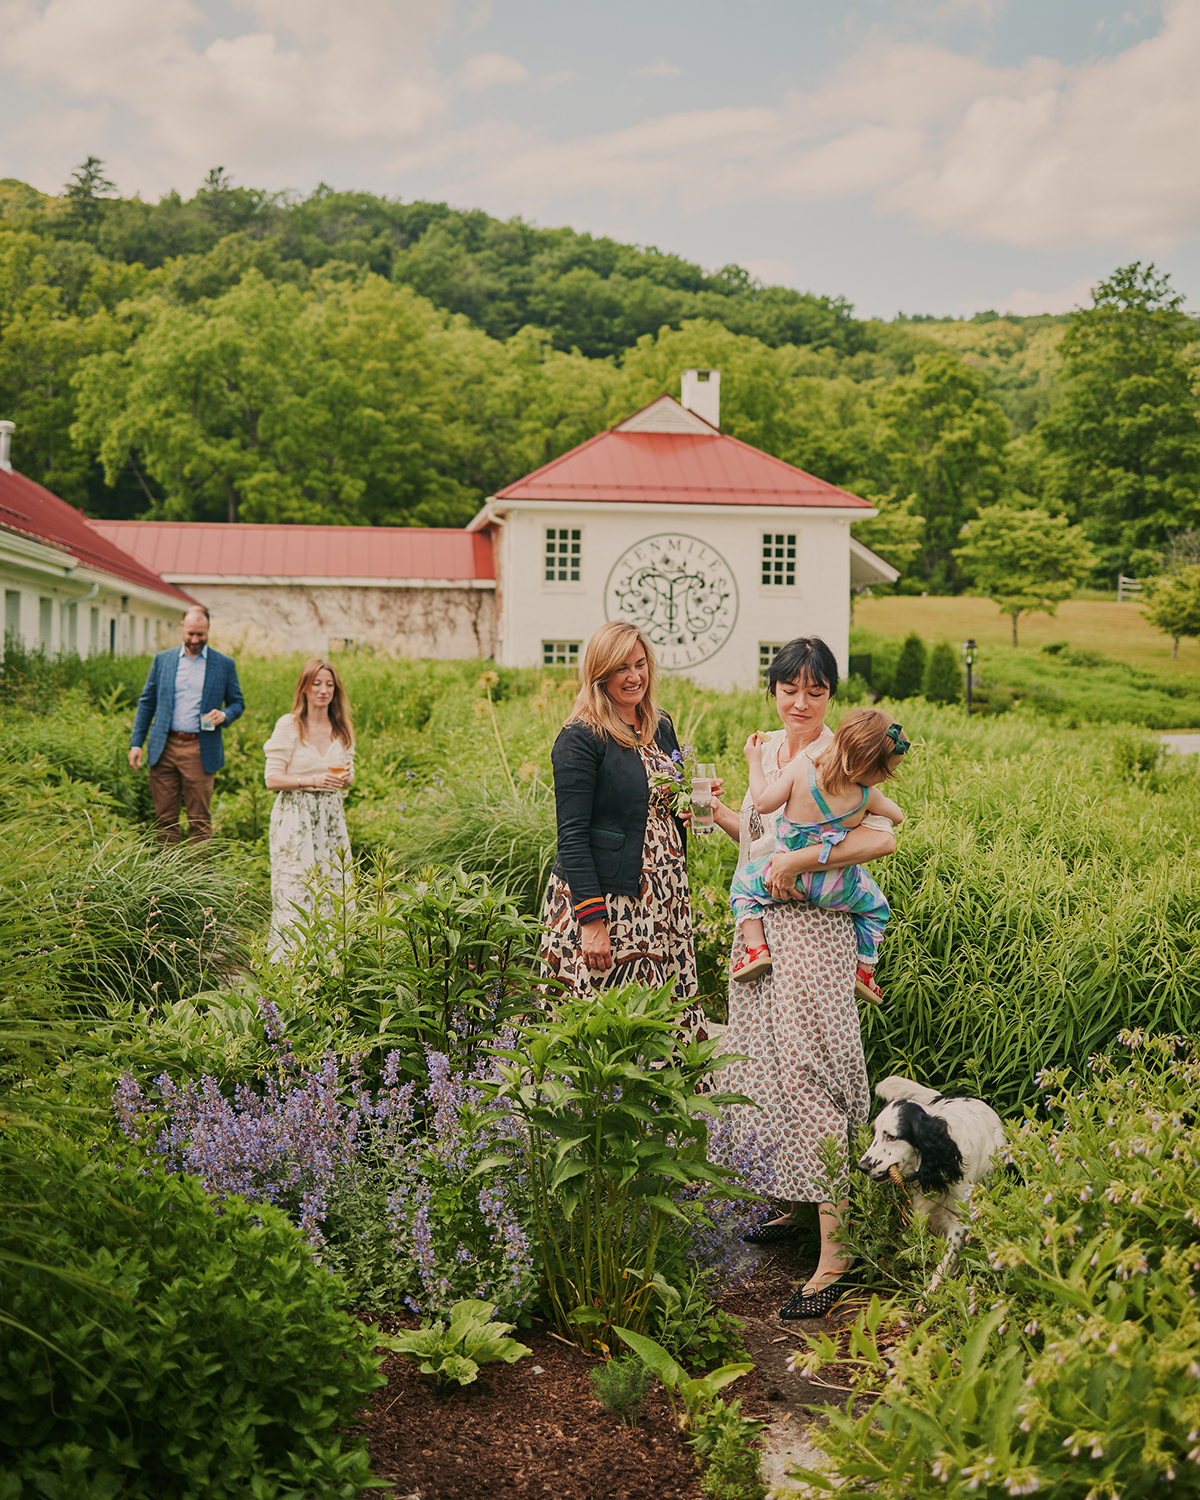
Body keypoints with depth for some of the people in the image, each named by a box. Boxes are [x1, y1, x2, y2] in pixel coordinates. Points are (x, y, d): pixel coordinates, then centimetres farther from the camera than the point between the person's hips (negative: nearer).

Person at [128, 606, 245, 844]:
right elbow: (146, 703, 12)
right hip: (165, 748, 2)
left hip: (201, 751, -2)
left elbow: (237, 703, 13)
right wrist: (136, 743, 5)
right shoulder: (162, 659, 10)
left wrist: (225, 715, -11)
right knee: (165, 818, 4)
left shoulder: (224, 665, 6)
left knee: (200, 820, 0)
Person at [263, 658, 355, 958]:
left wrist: (347, 776, -5)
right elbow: (272, 779, -7)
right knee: (295, 891, -7)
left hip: (330, 817, 5)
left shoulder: (342, 729, 10)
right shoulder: (288, 726, -5)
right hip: (295, 818, -5)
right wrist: (312, 781, -20)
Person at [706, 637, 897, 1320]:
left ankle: (836, 1250, -3)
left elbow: (883, 836, -25)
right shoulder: (769, 749, 12)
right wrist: (718, 812, 8)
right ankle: (798, 1203, 31)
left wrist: (800, 858, -28)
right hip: (761, 928, 8)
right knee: (770, 1060, 15)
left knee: (808, 1071, -9)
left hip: (814, 931, -8)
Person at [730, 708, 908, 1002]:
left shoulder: (803, 767, -20)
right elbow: (896, 817, 6)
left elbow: (763, 803, -13)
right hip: (836, 889, 1)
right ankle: (864, 971, 31)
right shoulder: (867, 796, -13)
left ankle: (756, 948, 12)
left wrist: (755, 762, 1)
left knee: (743, 882, 26)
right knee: (876, 908, 30)